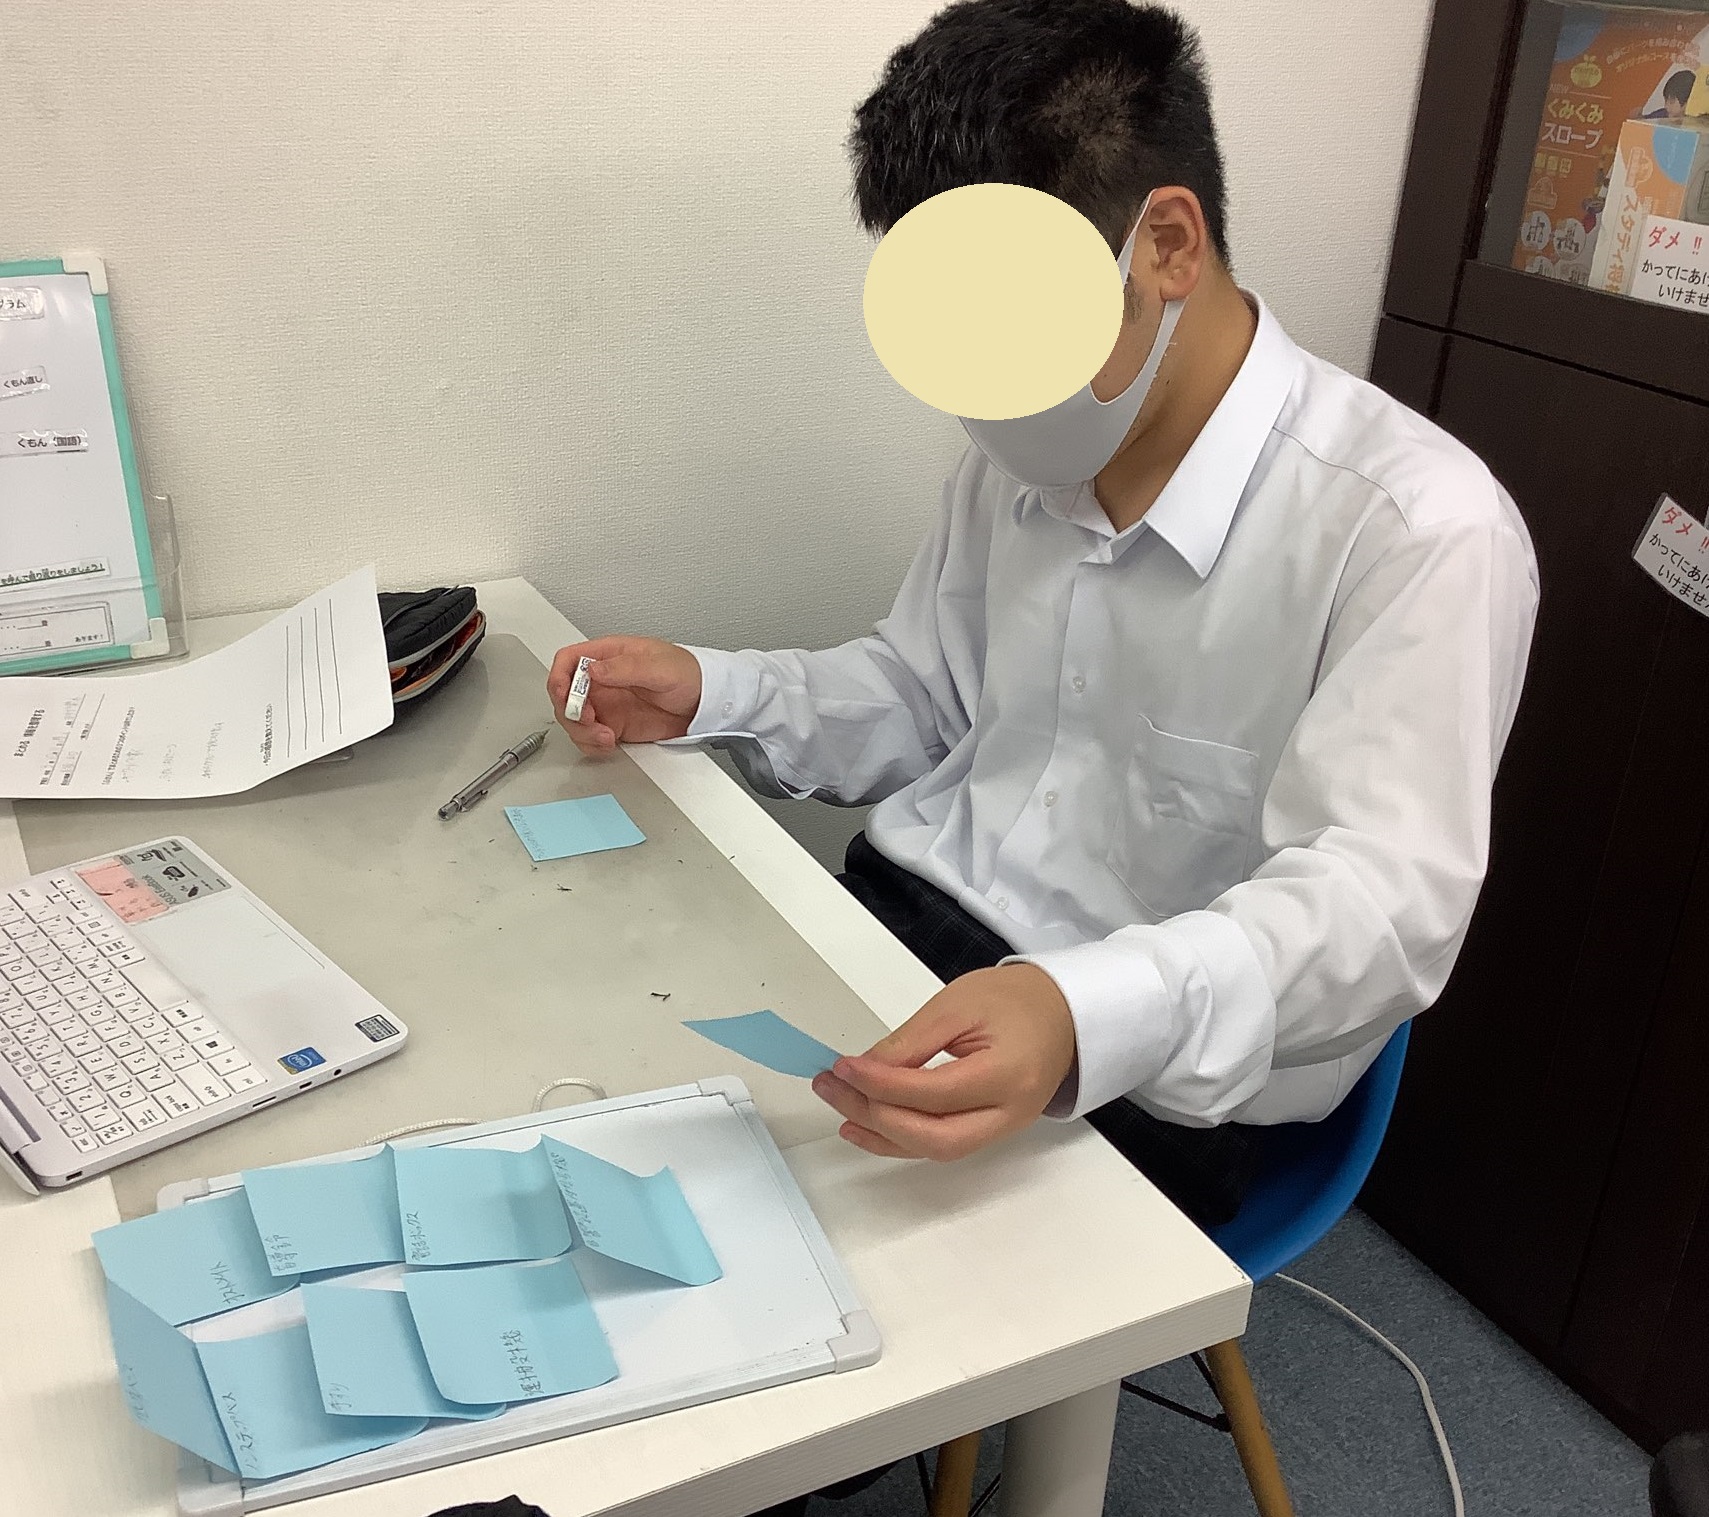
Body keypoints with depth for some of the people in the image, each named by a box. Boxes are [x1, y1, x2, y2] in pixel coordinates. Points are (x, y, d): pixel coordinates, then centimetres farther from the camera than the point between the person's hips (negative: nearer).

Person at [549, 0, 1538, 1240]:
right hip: (899, 921, 6)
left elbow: (1385, 893, -26)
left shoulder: (1419, 533, -19)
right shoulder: (1025, 454, 4)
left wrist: (1088, 1019, -44)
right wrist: (711, 696, 0)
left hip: (1135, 1091, -6)